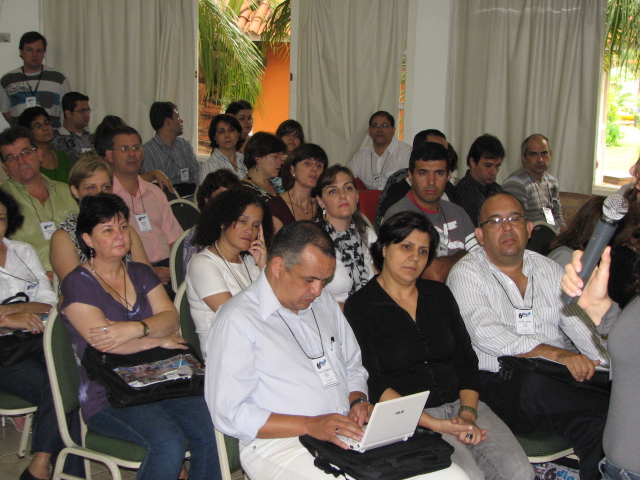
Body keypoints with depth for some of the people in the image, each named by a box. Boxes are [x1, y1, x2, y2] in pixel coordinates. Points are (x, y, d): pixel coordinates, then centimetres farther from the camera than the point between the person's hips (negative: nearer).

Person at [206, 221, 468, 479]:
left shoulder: (325, 303, 18)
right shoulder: (237, 320, -7)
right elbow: (229, 414, -12)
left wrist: (358, 401, 4)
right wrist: (310, 425, -19)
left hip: (349, 435, 7)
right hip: (280, 445, -7)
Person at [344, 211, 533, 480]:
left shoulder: (439, 294, 16)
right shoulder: (360, 305, 0)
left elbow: (466, 361, 13)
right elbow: (373, 384, -8)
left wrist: (468, 414, -6)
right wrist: (433, 424, -16)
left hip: (459, 404, 5)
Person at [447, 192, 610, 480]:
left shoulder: (549, 270, 18)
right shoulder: (466, 273, 0)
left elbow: (582, 324, 12)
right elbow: (486, 334, -16)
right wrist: (554, 353, -27)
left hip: (554, 383, 4)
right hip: (495, 385, -4)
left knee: (597, 426, -26)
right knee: (536, 387, -36)